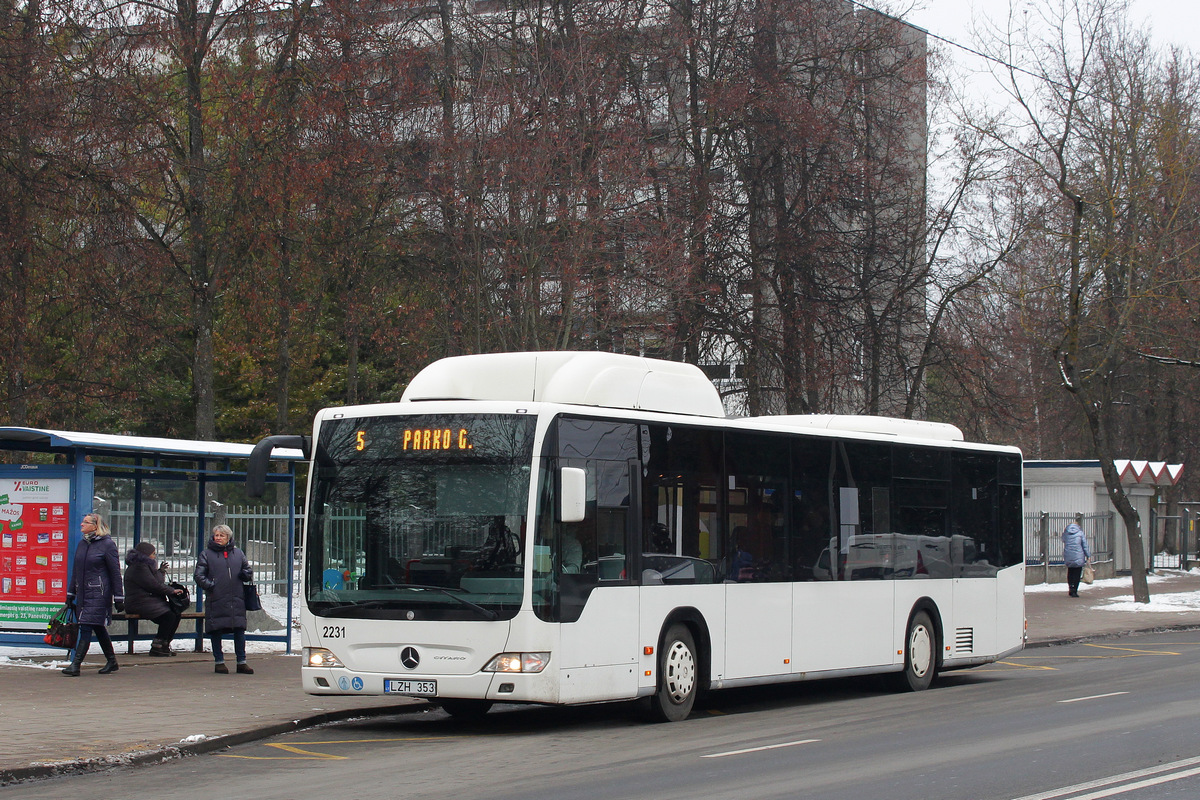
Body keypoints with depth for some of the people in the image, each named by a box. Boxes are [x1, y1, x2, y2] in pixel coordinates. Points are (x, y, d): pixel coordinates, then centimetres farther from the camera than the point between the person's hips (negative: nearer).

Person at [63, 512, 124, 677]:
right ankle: (111, 662, 23)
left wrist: (119, 598, -8)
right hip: (82, 593, 7)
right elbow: (75, 571, 19)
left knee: (86, 627, -12)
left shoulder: (107, 544, -7)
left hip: (99, 594, -7)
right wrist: (70, 594, 17)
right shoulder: (81, 544, 13)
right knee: (98, 628, 12)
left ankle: (76, 664, -15)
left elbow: (115, 572, -7)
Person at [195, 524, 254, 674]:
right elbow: (199, 575, 3)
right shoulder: (206, 554, 6)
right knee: (216, 631, 2)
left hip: (236, 599, 2)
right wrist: (209, 585, -13)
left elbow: (248, 570, 21)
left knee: (239, 631, 3)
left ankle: (241, 662, 10)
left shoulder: (238, 553, 14)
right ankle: (219, 662, 12)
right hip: (215, 599, -2)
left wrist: (246, 574, -2)